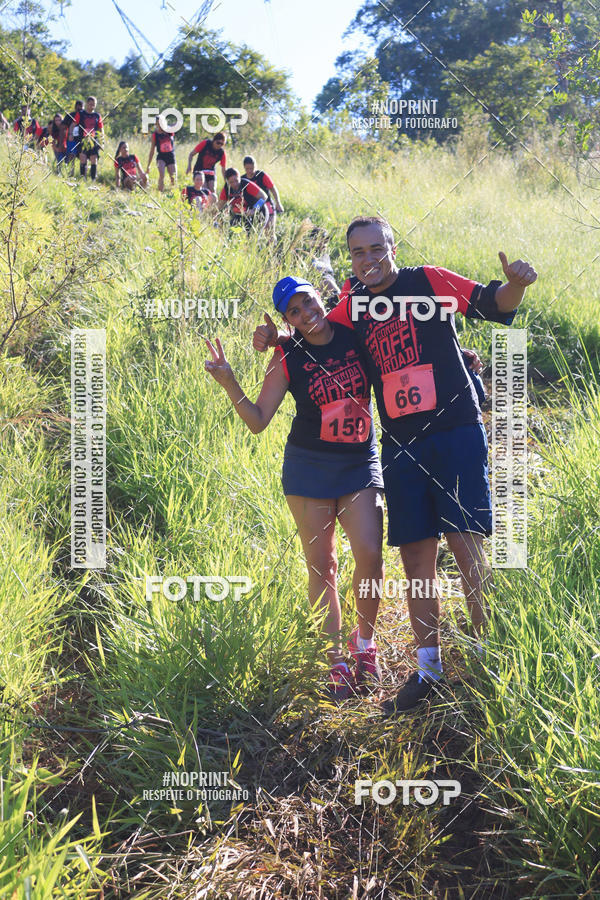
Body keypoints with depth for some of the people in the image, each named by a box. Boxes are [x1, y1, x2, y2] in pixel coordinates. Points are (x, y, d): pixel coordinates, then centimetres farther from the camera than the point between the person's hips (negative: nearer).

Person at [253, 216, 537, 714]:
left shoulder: (428, 281, 1)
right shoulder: (353, 305, 12)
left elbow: (493, 303, -3)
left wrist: (515, 284, -25)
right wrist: (277, 335, 7)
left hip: (456, 434, -4)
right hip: (400, 445, 4)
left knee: (466, 546, -10)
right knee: (416, 557, 5)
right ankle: (430, 669, 15)